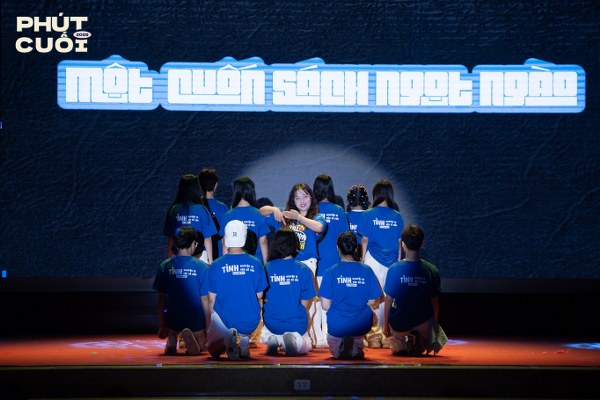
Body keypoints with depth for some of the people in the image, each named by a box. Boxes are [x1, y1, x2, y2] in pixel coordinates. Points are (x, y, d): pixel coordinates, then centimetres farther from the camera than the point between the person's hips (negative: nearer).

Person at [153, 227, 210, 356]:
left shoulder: (164, 266, -4)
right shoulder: (201, 267, -11)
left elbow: (161, 299, 0)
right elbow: (205, 300, -9)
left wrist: (161, 326, 11)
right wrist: (208, 328, 0)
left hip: (173, 321, 3)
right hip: (196, 321, -3)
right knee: (203, 345, 23)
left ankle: (172, 339, 2)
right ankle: (190, 335, -12)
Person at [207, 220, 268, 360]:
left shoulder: (216, 265, -8)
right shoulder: (255, 264, -5)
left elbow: (211, 299, -1)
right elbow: (259, 295, 5)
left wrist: (212, 319, 17)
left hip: (225, 321, -1)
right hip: (251, 323, 1)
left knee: (213, 350, 22)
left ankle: (226, 340, -13)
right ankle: (243, 340, -5)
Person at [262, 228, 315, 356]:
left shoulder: (266, 268, -11)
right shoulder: (303, 270, -13)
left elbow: (263, 299, -3)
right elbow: (306, 303, -8)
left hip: (272, 323, 1)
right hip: (297, 325, -1)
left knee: (265, 334, 37)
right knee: (306, 346, 30)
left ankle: (272, 340, -1)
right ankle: (296, 340, -8)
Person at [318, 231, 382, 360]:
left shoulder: (331, 272, -10)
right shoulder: (367, 271, -5)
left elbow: (325, 306, -10)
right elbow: (373, 302, -1)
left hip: (337, 326, -2)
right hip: (362, 325, 2)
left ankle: (340, 346, -2)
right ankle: (357, 346, 8)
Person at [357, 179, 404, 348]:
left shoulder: (368, 215, -2)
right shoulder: (397, 216, 5)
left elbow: (365, 240, -1)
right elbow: (400, 242, 6)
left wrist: (362, 260, 6)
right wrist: (399, 262, 13)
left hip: (373, 261, -2)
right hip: (392, 262, 2)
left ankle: (374, 336, -1)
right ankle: (388, 336, 9)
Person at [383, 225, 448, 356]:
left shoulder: (394, 269, -17)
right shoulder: (432, 270, -11)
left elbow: (389, 300, -11)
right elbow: (435, 302, -2)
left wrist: (385, 325, 4)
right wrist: (435, 325, 15)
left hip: (399, 325, 0)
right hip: (423, 324, 0)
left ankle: (400, 346, 3)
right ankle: (418, 346, 6)